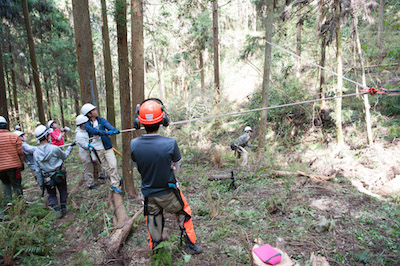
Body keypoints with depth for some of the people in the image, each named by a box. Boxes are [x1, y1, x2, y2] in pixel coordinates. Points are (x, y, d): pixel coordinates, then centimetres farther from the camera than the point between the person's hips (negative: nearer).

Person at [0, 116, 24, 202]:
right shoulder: (14, 136, -7)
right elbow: (20, 152, -6)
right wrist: (22, 163, 6)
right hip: (13, 166, -1)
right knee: (16, 184, 10)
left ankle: (9, 200, 18)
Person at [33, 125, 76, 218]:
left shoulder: (36, 153, -8)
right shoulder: (54, 148, -21)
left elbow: (38, 170, -1)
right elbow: (64, 156, -1)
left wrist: (41, 184, 8)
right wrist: (70, 147, 14)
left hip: (47, 179, 2)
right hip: (60, 175, -2)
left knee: (52, 195, 19)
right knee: (63, 191, 21)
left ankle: (57, 210, 8)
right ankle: (63, 208, 31)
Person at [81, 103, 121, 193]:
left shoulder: (102, 120, 2)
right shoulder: (87, 125, -3)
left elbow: (109, 126, -17)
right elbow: (94, 131, -24)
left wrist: (115, 130, -40)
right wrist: (105, 132, -41)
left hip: (107, 147, 0)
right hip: (97, 150, 0)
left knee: (113, 165, -10)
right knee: (106, 168, 8)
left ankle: (114, 184, 1)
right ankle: (117, 180, 24)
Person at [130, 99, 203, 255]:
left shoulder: (134, 144, -19)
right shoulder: (170, 144, -28)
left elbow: (137, 166, -1)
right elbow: (176, 167, -11)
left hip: (148, 193, 3)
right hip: (168, 192, -2)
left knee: (153, 221, 25)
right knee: (183, 214, 23)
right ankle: (190, 245, 36)